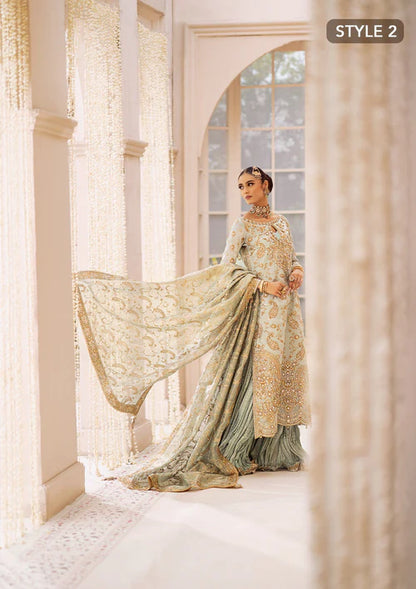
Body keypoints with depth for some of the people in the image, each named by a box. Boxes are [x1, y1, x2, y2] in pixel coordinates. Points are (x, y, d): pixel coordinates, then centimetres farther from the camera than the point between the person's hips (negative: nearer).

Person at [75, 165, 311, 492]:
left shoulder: (281, 221, 15)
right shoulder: (243, 224, -2)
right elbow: (227, 266, -9)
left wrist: (297, 271, -2)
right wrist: (263, 285, -17)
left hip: (286, 306, 6)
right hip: (259, 308, -6)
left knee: (286, 370, 6)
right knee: (260, 373, -9)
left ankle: (281, 450, 14)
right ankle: (247, 451, -2)